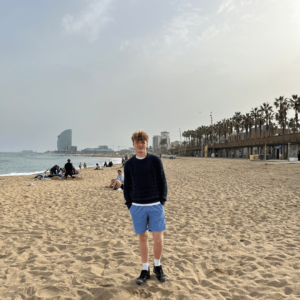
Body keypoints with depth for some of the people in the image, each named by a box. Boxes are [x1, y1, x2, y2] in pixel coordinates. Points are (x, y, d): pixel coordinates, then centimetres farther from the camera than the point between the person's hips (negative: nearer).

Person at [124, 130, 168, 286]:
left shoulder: (155, 160, -1)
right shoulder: (129, 164, 3)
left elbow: (162, 182, 2)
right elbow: (127, 186, 9)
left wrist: (162, 201, -4)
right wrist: (129, 205, 2)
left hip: (155, 205, -1)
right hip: (137, 207, 1)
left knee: (158, 238, 2)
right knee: (142, 238, 9)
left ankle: (157, 266, 26)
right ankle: (145, 270, 23)